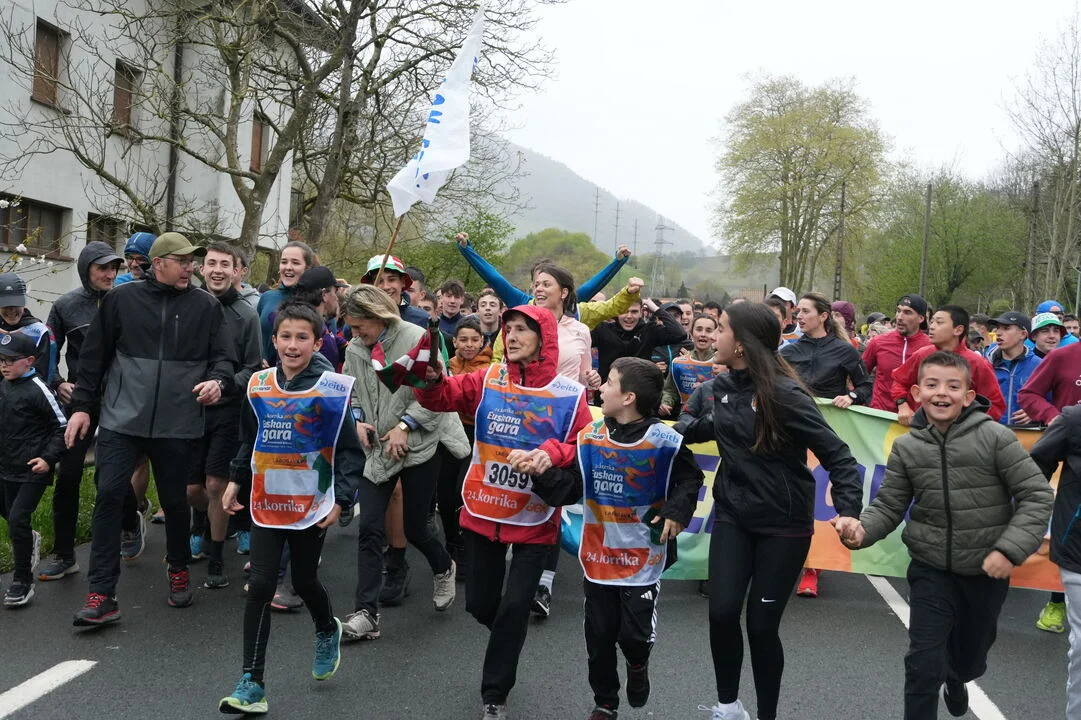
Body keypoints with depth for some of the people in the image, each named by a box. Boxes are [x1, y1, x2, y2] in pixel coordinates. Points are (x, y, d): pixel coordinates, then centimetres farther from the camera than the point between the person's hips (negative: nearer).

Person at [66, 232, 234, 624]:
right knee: (109, 495, -6)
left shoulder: (206, 306, 3)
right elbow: (94, 355, 8)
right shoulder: (120, 299, 3)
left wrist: (217, 380, -16)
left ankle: (179, 570, 35)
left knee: (175, 500, 10)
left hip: (177, 425, 0)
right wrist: (82, 405, 7)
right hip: (122, 419, 0)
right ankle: (101, 595, 2)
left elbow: (223, 356, 6)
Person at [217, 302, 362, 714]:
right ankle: (252, 682, 6)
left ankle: (327, 631, 45)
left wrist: (340, 500, -12)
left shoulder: (330, 388, -12)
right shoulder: (259, 385, 1)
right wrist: (236, 481, 12)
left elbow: (350, 451, -8)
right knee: (261, 585, -2)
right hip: (267, 502, 3)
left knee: (304, 581, 12)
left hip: (312, 505, -3)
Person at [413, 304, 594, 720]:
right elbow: (444, 397, -11)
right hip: (482, 511, 3)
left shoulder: (569, 394, -8)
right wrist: (431, 379, -33)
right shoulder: (487, 380, -2)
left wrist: (552, 454, -28)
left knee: (514, 607, 2)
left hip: (534, 518, -2)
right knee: (479, 603, 14)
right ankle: (509, 637, 49)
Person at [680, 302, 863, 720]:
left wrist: (848, 510, -31)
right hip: (732, 516, 5)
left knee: (761, 625, 2)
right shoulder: (724, 385, -1)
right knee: (722, 612, -3)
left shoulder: (783, 393, -20)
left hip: (783, 525, -5)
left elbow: (835, 454, -19)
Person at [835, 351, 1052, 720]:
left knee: (971, 658, 23)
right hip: (931, 570, 0)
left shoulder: (996, 437, -15)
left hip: (987, 572, 0)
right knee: (923, 665, -7)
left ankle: (955, 678, 59)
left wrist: (1010, 548, -20)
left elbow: (1036, 495, -11)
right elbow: (890, 505, -2)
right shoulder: (906, 448, -7)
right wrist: (862, 528, -22)